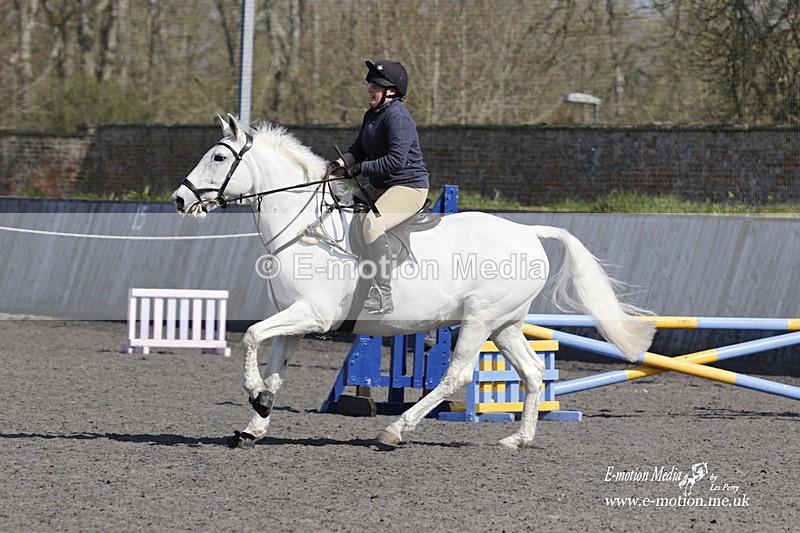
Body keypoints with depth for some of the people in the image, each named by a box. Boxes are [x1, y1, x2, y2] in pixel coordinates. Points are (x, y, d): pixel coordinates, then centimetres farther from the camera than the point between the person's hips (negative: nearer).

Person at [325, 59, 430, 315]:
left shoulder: (398, 117, -19)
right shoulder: (372, 115, 12)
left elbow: (396, 160, -27)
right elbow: (359, 149, 19)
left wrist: (362, 168, -20)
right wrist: (339, 164, 0)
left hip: (409, 186, -11)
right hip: (380, 187, 11)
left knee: (372, 224, -35)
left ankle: (382, 296, -36)